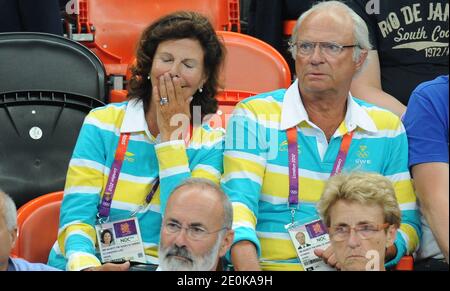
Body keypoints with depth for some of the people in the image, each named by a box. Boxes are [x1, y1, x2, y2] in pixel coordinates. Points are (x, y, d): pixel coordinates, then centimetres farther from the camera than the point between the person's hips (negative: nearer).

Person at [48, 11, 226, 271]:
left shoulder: (210, 144, 3)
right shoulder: (102, 124, 2)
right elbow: (76, 217, -5)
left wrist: (171, 136, -7)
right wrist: (86, 265, -27)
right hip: (90, 263, 0)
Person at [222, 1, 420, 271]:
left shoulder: (387, 128, 13)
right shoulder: (253, 116, 4)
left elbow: (407, 222, 14)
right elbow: (237, 201, -8)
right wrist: (249, 268, -27)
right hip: (271, 266, -3)